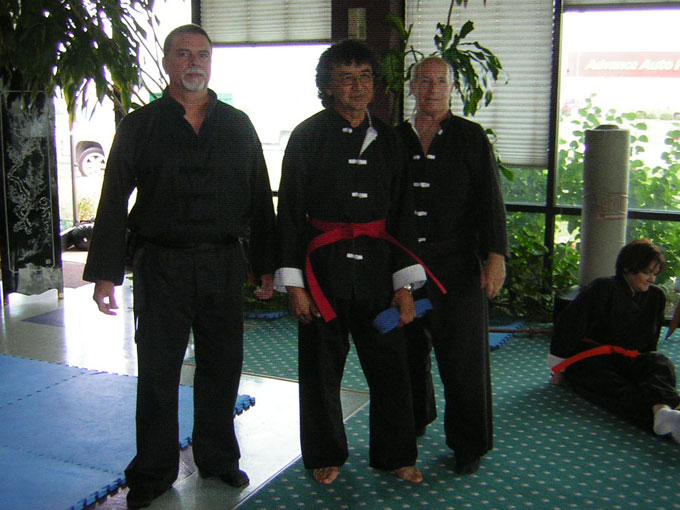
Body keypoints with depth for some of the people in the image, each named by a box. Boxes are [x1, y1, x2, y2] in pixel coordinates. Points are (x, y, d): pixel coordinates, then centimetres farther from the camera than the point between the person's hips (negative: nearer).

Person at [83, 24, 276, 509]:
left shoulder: (237, 125, 9)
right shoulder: (140, 125, 2)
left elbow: (260, 197, 11)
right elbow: (114, 202, 0)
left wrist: (267, 264, 8)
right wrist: (105, 272, -5)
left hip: (224, 264, 2)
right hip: (161, 265, -2)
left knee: (222, 365, 11)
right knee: (158, 370, 4)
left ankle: (218, 458, 30)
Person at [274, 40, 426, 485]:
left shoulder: (387, 139, 8)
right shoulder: (308, 136, -1)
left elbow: (401, 214, 10)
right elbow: (290, 213, -2)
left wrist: (404, 284, 5)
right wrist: (293, 282, -7)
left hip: (376, 264, 3)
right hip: (323, 264, -2)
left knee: (389, 361, 6)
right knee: (322, 365, 7)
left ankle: (395, 454, 24)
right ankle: (326, 455, 26)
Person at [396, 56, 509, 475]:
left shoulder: (472, 137, 2)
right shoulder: (395, 139, 9)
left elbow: (490, 201, -3)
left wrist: (496, 256, -11)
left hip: (458, 265, -3)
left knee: (462, 355, 0)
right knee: (409, 349, 14)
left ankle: (469, 444, 13)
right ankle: (415, 421, 35)